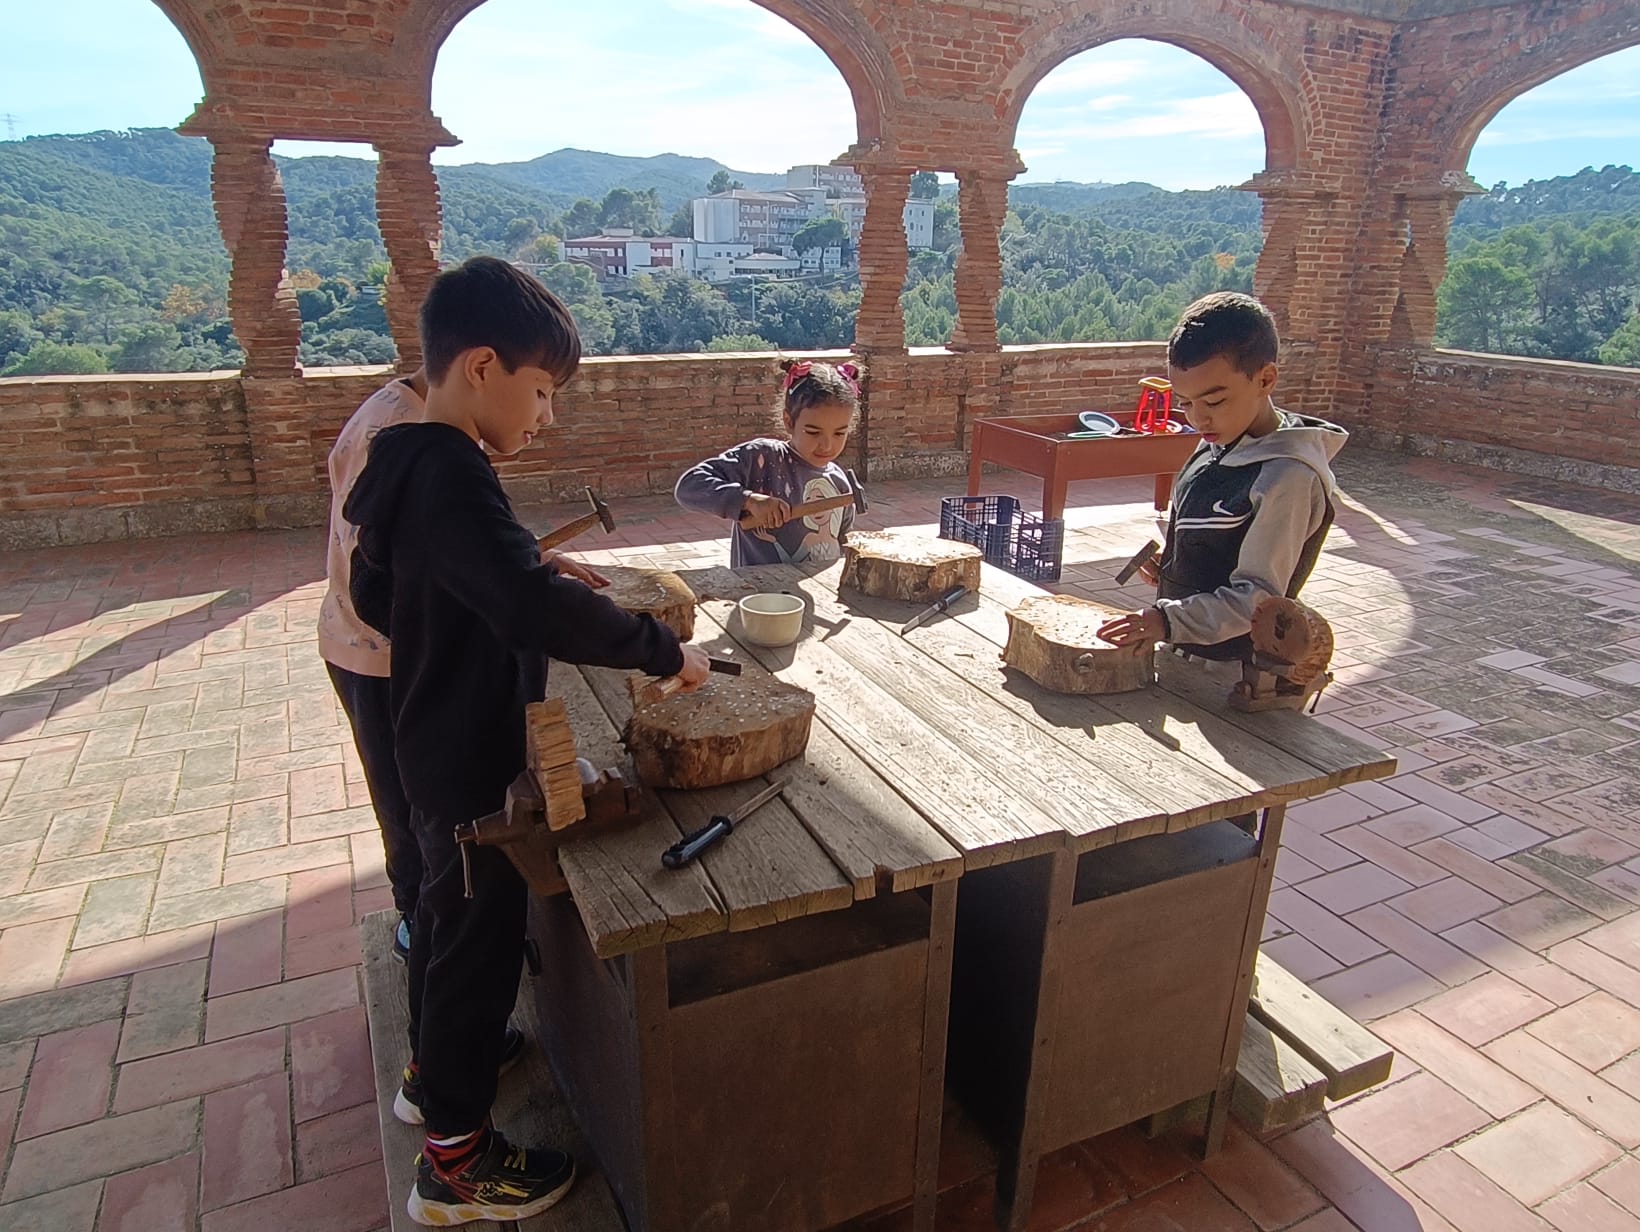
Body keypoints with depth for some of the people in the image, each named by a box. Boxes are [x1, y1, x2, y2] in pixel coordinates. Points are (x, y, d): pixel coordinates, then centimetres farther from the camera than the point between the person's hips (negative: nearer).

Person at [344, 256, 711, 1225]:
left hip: (436, 739, 10)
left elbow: (373, 596, 13)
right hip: (473, 758, -10)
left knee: (451, 906, 26)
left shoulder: (405, 464, 4)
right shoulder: (453, 479, -28)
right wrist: (666, 651, -33)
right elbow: (537, 603, -41)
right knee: (482, 934, 5)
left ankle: (434, 1068, 49)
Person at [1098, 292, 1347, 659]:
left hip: (1229, 673, -8)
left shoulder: (1288, 478, -24)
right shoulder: (1217, 444, 3)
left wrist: (1168, 620, -36)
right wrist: (1167, 563, -1)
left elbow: (1258, 598, -26)